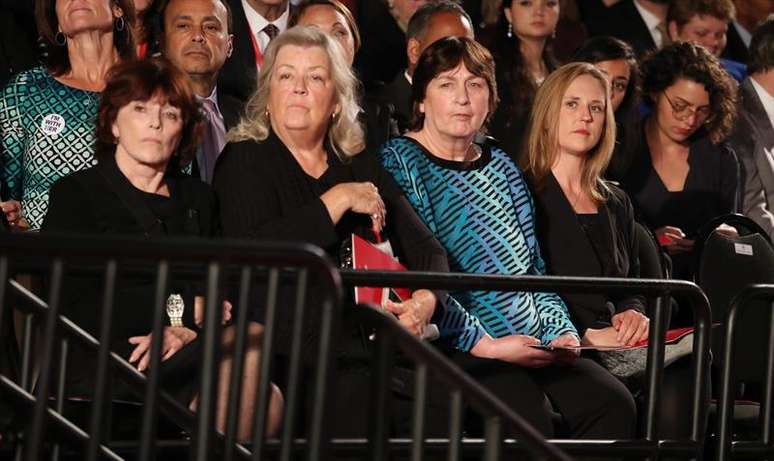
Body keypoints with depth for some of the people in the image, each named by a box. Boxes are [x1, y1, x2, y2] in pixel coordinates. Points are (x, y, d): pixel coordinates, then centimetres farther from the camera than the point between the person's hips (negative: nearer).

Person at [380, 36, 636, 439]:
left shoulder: (502, 168, 21)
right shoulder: (401, 162, 1)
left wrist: (562, 333, 5)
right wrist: (483, 344, -15)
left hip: (534, 345, 7)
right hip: (457, 347, -6)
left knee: (613, 404, -20)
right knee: (528, 418, -34)